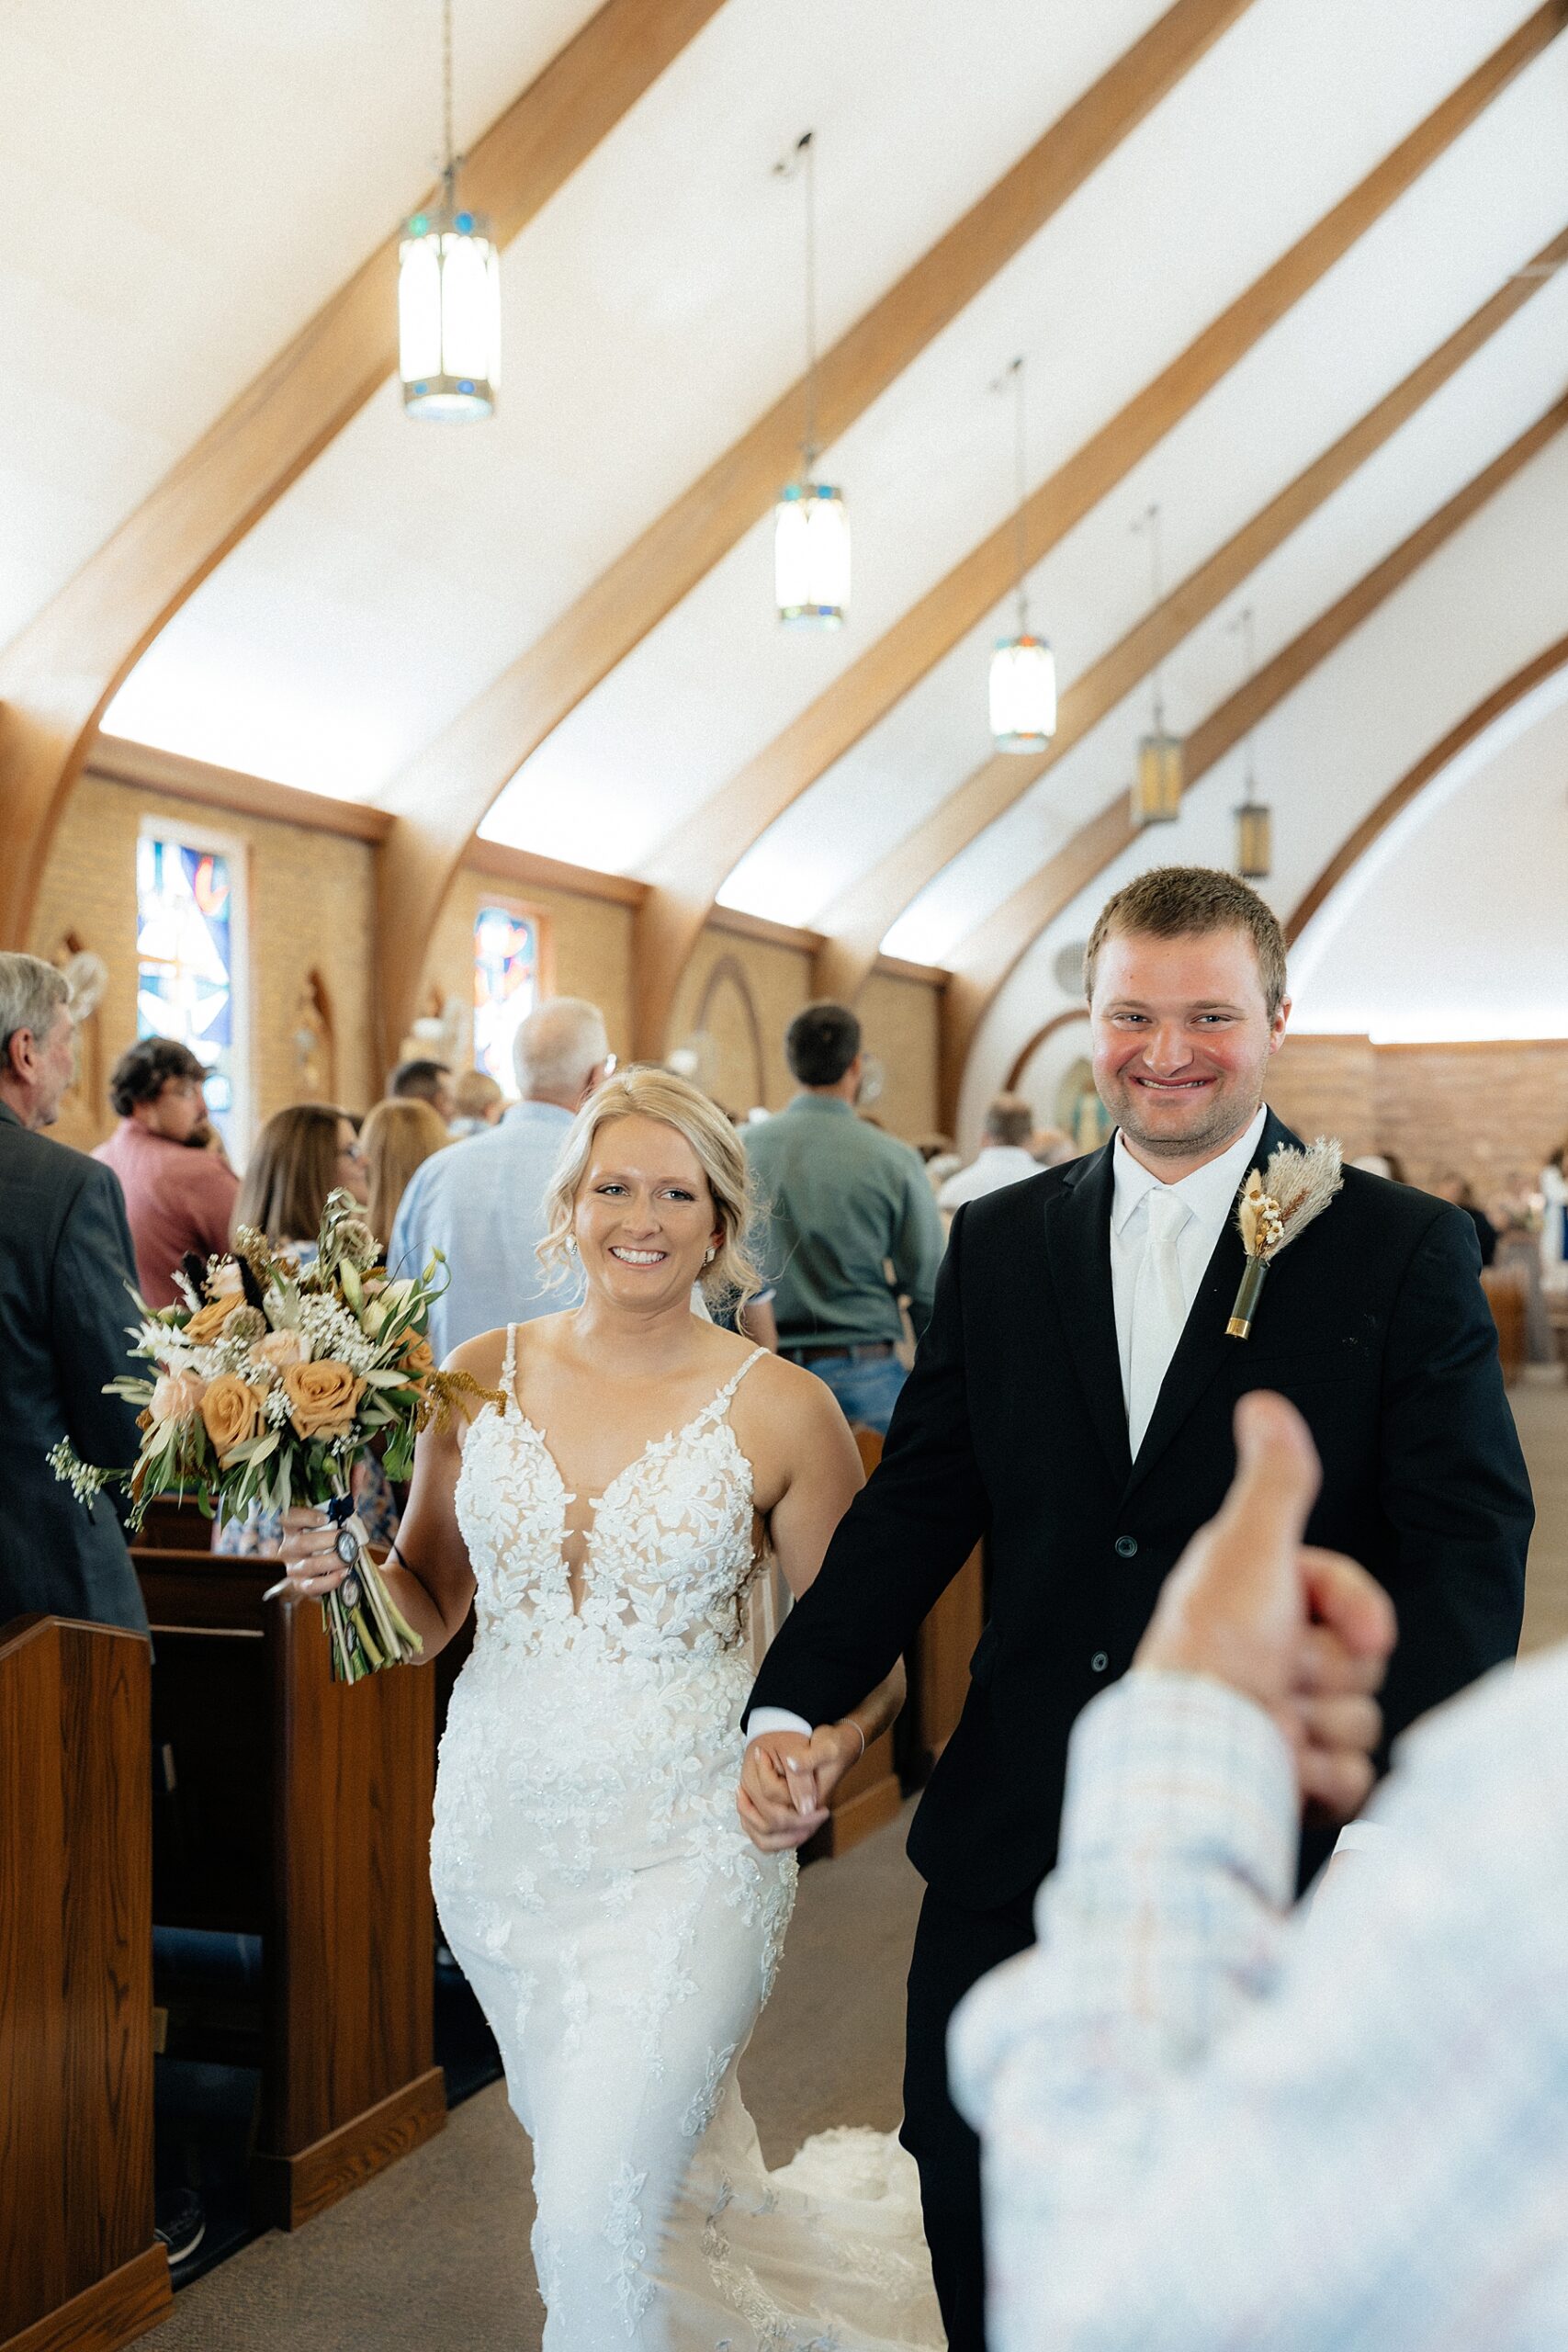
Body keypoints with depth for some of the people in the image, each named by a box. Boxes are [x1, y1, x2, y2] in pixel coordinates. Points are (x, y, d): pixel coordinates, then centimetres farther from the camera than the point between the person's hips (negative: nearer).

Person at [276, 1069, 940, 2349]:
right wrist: (341, 1568, -14)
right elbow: (429, 1607, 6)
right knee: (664, 2181, 22)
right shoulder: (481, 1376, -2)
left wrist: (821, 1743, -23)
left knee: (596, 2215, -9)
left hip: (687, 1847, -4)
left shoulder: (781, 1409, -11)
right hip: (503, 1830, 4)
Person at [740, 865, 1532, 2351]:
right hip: (1013, 1841, 3)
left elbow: (1467, 1548, -12)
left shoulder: (1403, 1252, -7)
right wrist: (791, 1705, -10)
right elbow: (919, 1503, 4)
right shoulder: (1000, 1243, 4)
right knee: (967, 2196, 16)